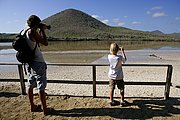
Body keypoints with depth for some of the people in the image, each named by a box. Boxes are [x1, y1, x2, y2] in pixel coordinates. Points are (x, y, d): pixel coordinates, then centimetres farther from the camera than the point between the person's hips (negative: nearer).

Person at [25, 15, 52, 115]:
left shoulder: (25, 32, 10)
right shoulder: (32, 31, -15)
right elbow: (46, 43, -18)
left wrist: (41, 30, 17)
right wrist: (42, 30, -7)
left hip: (30, 62, 9)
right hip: (38, 63, -9)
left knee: (30, 86, 15)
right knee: (41, 87, -1)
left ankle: (33, 106, 31)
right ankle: (45, 109, 12)